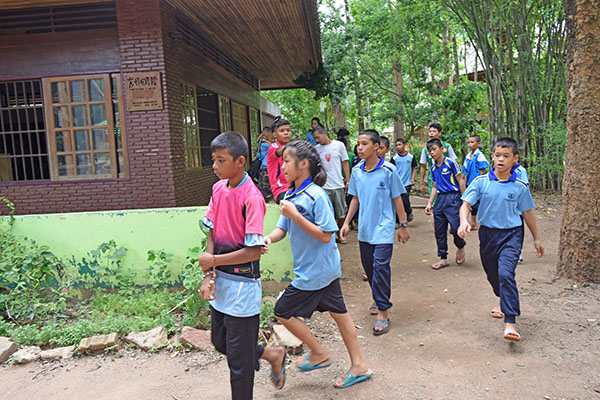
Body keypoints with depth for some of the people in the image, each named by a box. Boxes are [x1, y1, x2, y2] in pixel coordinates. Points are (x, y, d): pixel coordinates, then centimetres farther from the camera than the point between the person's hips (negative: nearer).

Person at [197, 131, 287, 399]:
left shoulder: (252, 198, -21)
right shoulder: (218, 188, 3)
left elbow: (254, 251, -22)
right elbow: (212, 233, 5)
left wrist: (213, 261, -14)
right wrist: (209, 276, -4)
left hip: (242, 286, -8)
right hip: (221, 282, 8)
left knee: (239, 358, 7)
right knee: (220, 342, 24)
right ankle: (272, 355, 43)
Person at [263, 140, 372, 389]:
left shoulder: (316, 196, -20)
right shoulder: (290, 195, 5)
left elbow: (325, 236, -22)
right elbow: (282, 228, 5)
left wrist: (295, 215, -25)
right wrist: (268, 238, -16)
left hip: (316, 270, -8)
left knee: (283, 312, 3)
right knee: (338, 312, 15)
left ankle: (319, 353, 21)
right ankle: (359, 366, 29)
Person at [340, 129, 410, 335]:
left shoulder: (388, 170, -9)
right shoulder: (356, 171, 4)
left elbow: (397, 199, -3)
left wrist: (403, 225, -1)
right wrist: (346, 222, 10)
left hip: (383, 228, -5)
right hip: (364, 228, 5)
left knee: (380, 266, -11)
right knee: (368, 266, 13)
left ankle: (383, 313, -2)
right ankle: (378, 299, 34)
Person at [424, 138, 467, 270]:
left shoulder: (451, 163, -5)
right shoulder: (433, 168, 13)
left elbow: (461, 182, -5)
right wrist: (430, 203, 12)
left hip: (453, 197, -6)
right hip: (440, 199, 6)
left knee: (455, 228, -13)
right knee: (439, 230, 6)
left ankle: (460, 247, 20)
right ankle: (443, 259, 17)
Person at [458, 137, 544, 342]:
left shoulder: (520, 187, -3)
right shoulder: (481, 182, -5)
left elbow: (527, 213, 8)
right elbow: (466, 204, -9)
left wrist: (537, 238, 16)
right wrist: (464, 221, -30)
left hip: (511, 234, -2)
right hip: (487, 233, 3)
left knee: (506, 273, -20)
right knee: (492, 274, 18)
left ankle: (510, 322, -16)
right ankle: (504, 301, 49)